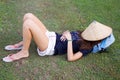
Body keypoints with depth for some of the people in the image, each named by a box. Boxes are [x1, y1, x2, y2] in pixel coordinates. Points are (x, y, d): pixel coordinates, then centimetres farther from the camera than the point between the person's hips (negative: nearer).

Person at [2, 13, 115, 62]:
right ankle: (23, 43, 12)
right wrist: (65, 33, -4)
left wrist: (69, 39, -19)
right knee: (28, 16, -5)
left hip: (50, 47, -8)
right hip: (52, 36, 8)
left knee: (28, 23, -28)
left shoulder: (87, 48, -11)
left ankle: (24, 52, -5)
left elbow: (70, 58, -22)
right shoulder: (83, 35, 11)